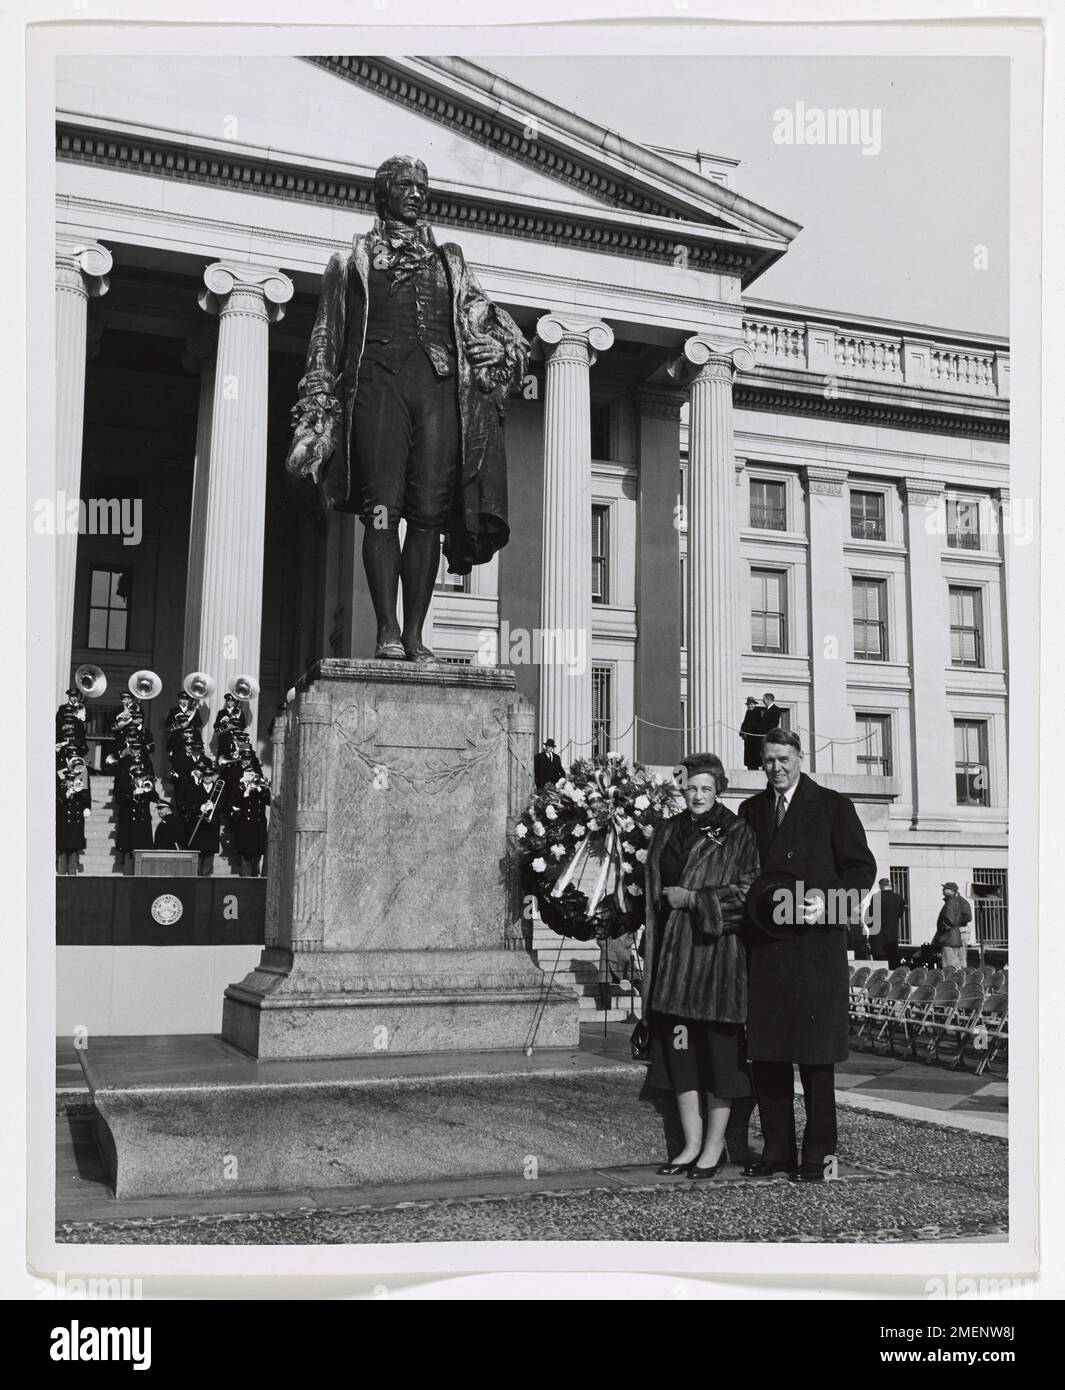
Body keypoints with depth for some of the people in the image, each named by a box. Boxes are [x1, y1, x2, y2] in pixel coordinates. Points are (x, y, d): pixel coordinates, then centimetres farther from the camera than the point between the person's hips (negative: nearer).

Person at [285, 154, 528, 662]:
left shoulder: (448, 259, 27)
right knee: (382, 507, -14)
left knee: (428, 512, -6)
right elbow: (326, 340, 17)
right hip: (379, 379, -2)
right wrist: (318, 412, 8)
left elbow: (480, 316, 22)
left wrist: (500, 345, -2)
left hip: (440, 385, 2)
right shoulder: (353, 260, 20)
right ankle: (387, 632, -16)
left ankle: (415, 633, -5)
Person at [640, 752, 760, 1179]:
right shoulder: (666, 833, 13)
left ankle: (714, 1146, 10)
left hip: (718, 953, -5)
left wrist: (692, 898, -11)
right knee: (679, 1048, 5)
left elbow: (748, 892, -9)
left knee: (718, 1049, 0)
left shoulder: (736, 835, -2)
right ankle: (691, 1143, 15)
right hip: (674, 954, 5)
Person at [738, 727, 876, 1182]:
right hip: (764, 947, 4)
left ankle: (817, 1153, 8)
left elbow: (862, 867, 1)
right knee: (765, 1051, 5)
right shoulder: (751, 810, 15)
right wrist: (753, 904, 1)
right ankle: (777, 1150, 14)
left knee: (816, 1053, -1)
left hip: (816, 944, -4)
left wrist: (829, 901, -13)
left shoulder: (833, 806, 3)